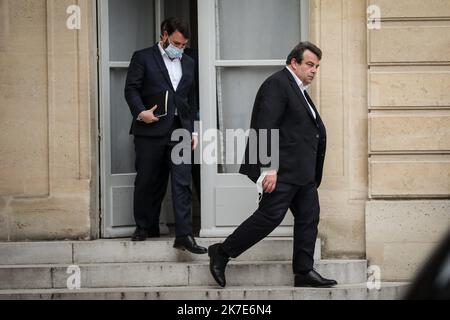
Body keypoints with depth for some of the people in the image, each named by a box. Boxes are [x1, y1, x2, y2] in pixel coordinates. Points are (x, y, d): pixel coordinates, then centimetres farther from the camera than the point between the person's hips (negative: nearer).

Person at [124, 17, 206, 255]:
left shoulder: (188, 63, 19)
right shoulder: (143, 58, 4)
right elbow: (131, 89, -4)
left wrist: (193, 130, 15)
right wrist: (140, 112, -20)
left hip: (180, 130, 3)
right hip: (151, 130, -3)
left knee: (182, 183, -7)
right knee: (148, 182, 5)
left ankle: (184, 235, -11)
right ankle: (145, 227, 20)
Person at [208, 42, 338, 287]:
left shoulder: (299, 90, 20)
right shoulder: (277, 84, -11)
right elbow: (266, 127, -19)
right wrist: (269, 169, -24)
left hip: (302, 170, 10)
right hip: (283, 169, -10)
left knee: (309, 216, 7)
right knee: (270, 216, -11)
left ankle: (304, 272, 11)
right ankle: (222, 253, -1)